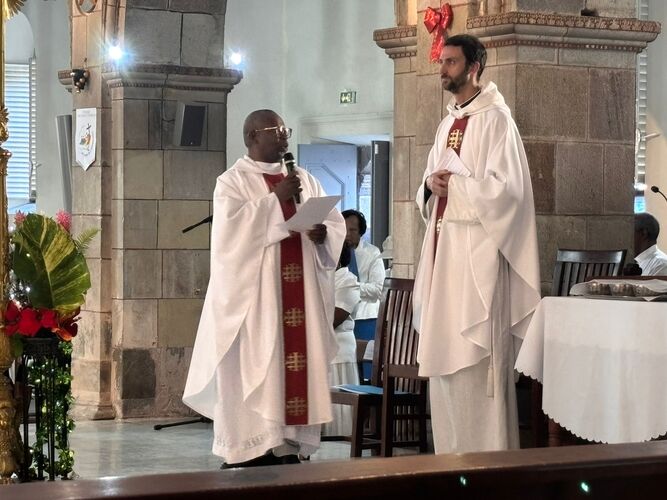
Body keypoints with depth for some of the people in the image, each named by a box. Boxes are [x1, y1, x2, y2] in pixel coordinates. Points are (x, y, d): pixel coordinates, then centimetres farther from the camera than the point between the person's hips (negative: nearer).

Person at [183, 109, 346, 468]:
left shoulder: (305, 180, 17)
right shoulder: (232, 182, 0)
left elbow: (337, 224, 13)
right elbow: (231, 227, -17)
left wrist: (323, 233, -10)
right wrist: (275, 199, -16)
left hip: (301, 296, 6)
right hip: (253, 296, -5)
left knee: (298, 363, 2)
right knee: (254, 368, -8)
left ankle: (290, 448, 6)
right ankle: (248, 453, -6)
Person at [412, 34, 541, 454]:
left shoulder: (494, 119, -8)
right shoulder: (447, 125, 18)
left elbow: (505, 187, -17)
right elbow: (427, 194, 20)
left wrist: (454, 185, -10)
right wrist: (431, 187, -2)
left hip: (476, 250, -9)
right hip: (443, 246, 9)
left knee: (475, 361, -9)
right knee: (444, 357, 8)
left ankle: (486, 458, -6)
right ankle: (451, 456, 13)